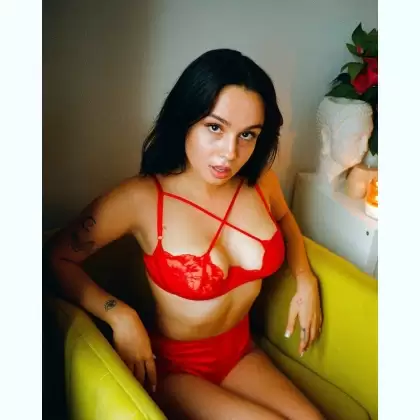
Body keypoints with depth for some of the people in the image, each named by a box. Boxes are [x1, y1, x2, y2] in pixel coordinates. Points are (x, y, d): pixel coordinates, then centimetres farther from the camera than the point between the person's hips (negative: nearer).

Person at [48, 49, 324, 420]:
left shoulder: (260, 182, -10)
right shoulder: (141, 199, -23)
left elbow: (284, 219, 15)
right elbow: (59, 259, -11)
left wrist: (305, 280, 1)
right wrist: (120, 315, -23)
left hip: (241, 351, 5)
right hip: (173, 366, -4)